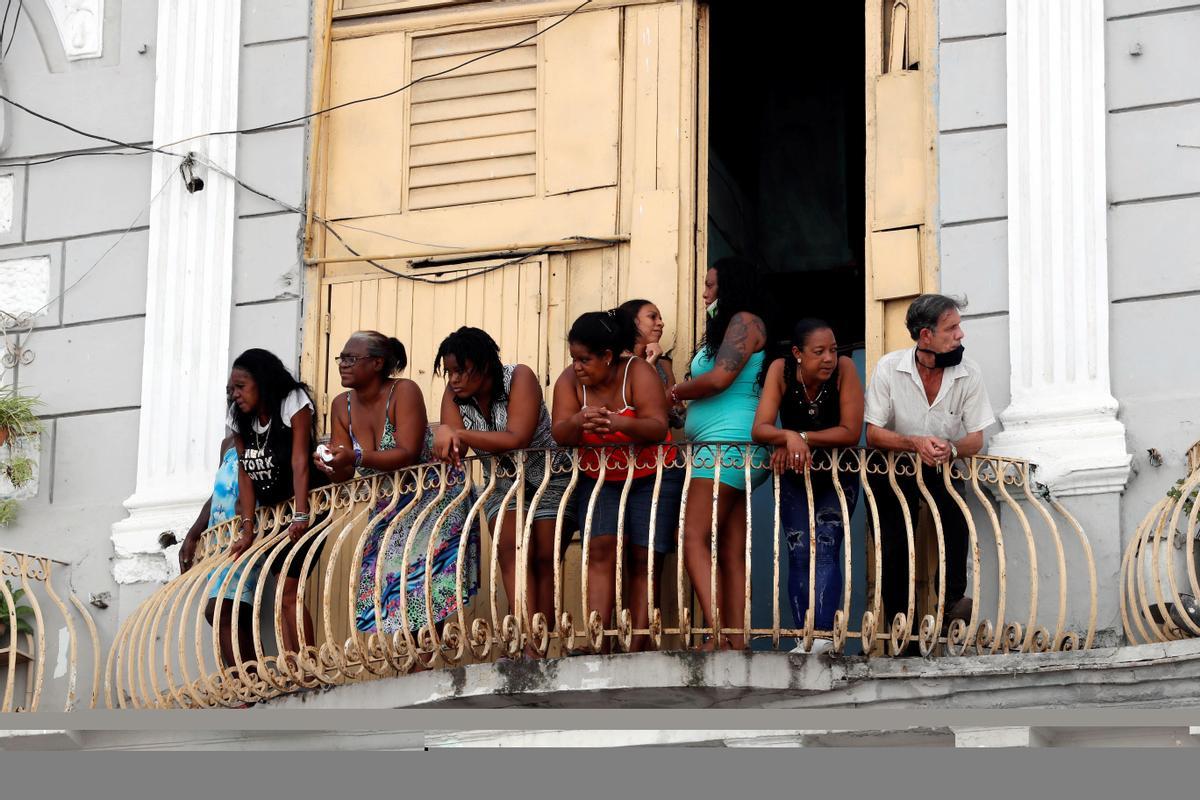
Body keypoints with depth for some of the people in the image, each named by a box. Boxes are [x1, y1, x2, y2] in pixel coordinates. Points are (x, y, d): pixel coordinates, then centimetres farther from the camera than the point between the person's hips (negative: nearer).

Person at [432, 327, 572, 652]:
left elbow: (517, 439, -31)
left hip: (550, 476, -3)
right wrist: (448, 442, -39)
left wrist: (459, 435, -32)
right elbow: (452, 447, -15)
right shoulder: (454, 393, -6)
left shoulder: (519, 378, -19)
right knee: (510, 547, -18)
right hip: (503, 481, 3)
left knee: (544, 557, -10)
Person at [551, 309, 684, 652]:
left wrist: (620, 423, -45)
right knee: (601, 550, -17)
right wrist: (579, 421, -38)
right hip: (598, 480, 2)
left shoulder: (638, 372, -16)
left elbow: (658, 428, -26)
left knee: (643, 559, -9)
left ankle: (637, 649, -13)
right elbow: (560, 435, -15)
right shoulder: (570, 380, -6)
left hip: (652, 478, -2)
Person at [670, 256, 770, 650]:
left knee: (693, 538, -16)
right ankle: (736, 642, -2)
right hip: (736, 453, 10)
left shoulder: (745, 321, -5)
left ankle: (718, 634, -25)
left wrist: (677, 392, -1)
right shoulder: (726, 326, 25)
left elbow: (719, 378, -16)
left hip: (728, 443, -10)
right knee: (731, 552, 3)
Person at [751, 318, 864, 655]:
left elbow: (851, 432, -23)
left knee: (825, 548, -17)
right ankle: (806, 641, -6)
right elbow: (760, 429, -22)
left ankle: (822, 634, -26)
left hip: (838, 475, -2)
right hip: (794, 476, 2)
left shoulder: (845, 369, -21)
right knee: (799, 553, -5)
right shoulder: (781, 370, -16)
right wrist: (790, 438, -41)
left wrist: (801, 439, -27)